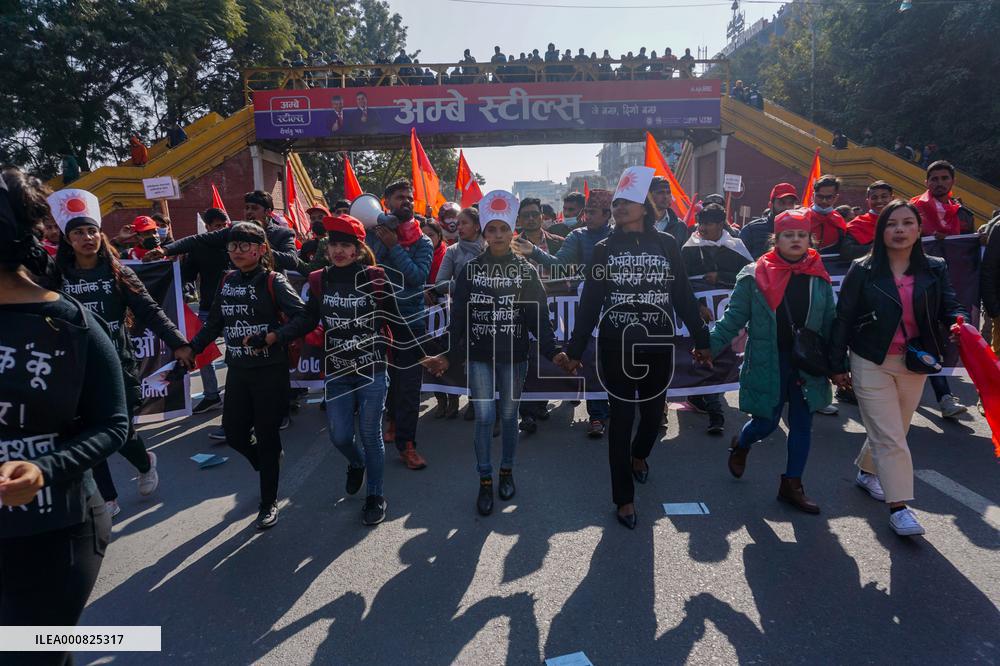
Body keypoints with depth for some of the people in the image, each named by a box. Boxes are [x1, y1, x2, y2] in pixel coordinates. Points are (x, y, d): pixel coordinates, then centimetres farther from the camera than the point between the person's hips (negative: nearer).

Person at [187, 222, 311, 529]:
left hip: (270, 371, -5)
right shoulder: (228, 281, 8)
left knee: (267, 435, 3)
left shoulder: (273, 281, -9)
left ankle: (269, 502, 20)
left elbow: (303, 318, -18)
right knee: (234, 434, 11)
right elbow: (213, 325, 13)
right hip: (237, 371, 6)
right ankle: (268, 462, 42)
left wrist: (269, 337, -28)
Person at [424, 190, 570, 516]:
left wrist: (552, 351, -13)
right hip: (479, 356, 0)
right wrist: (449, 355, -4)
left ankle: (506, 471, 31)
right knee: (484, 418, -3)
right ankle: (485, 481, 13)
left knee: (508, 416, 10)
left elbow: (538, 316, -2)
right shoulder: (471, 270, 2)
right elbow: (458, 317, 2)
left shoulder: (525, 271, 1)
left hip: (513, 357, 0)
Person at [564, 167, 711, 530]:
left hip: (657, 346, 1)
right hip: (615, 346, -1)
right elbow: (589, 303, 1)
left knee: (653, 411, 14)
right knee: (621, 418, 2)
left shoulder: (666, 244, 1)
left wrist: (701, 339, 5)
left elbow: (684, 295, 4)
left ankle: (639, 455, 48)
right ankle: (624, 497, 14)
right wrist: (575, 350, 0)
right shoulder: (604, 248, 2)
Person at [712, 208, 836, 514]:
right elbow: (734, 317, -6)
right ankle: (740, 444, 39)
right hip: (768, 362, -4)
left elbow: (829, 323, 10)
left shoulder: (819, 277, 5)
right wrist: (709, 346, -16)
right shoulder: (755, 275, -6)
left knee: (802, 424, 8)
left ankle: (792, 485, 24)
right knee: (766, 422, 3)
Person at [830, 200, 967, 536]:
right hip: (871, 364, -4)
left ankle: (867, 471, 43)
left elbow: (950, 307, -4)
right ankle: (898, 506, 3)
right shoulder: (863, 270, -6)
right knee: (890, 438, -5)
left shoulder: (935, 269, 3)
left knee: (892, 432, 17)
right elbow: (843, 319, -5)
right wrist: (838, 364, -5)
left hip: (913, 365, 4)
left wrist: (960, 321, -29)